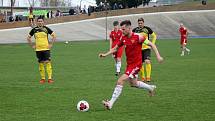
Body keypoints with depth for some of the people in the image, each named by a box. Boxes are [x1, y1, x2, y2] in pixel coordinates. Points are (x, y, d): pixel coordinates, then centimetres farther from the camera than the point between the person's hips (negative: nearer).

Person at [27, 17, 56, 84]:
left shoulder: (46, 29, 0)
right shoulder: (34, 30, 5)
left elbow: (54, 36, 6)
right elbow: (28, 38, 16)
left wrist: (51, 44, -1)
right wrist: (32, 45, 7)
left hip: (46, 48, -2)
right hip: (38, 49, 2)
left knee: (48, 62, -10)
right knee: (41, 63, 6)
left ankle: (50, 78, -9)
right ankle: (43, 78, 14)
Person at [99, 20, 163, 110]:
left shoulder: (137, 37, -17)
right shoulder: (123, 38, 1)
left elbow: (151, 44, -9)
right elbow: (115, 48, 13)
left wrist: (158, 56, -14)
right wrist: (105, 54, 1)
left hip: (136, 64, -8)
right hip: (129, 64, 8)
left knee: (120, 81, -17)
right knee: (133, 83, 23)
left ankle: (111, 103, -16)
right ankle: (151, 88, 48)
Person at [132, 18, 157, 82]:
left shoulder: (147, 29, -3)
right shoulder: (135, 30, 1)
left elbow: (154, 36, 10)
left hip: (146, 48, -3)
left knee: (147, 61, -20)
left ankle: (148, 77, -17)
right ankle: (143, 78, 21)